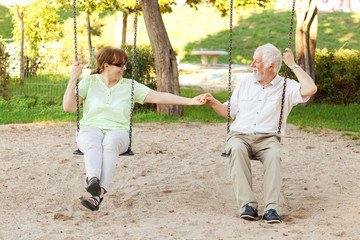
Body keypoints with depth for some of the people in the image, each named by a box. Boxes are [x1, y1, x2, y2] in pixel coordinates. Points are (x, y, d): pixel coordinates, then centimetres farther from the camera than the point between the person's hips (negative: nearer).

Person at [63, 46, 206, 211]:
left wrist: (190, 101, -4)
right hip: (91, 129, 0)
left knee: (110, 143, -37)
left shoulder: (129, 86, 12)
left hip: (118, 131, 0)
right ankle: (93, 179, -62)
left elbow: (158, 97, 5)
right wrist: (73, 79, -6)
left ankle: (99, 193, -50)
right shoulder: (89, 82, 10)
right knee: (93, 144, -37)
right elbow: (69, 107, 3)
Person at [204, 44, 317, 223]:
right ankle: (248, 205, -39)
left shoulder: (286, 87, 7)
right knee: (236, 149, -35)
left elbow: (310, 89, -13)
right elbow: (230, 112, 24)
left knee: (273, 155, -37)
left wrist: (293, 65, -5)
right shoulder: (245, 82, 20)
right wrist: (214, 103, 6)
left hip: (267, 138, -2)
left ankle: (271, 208, -40)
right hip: (240, 135, 2)